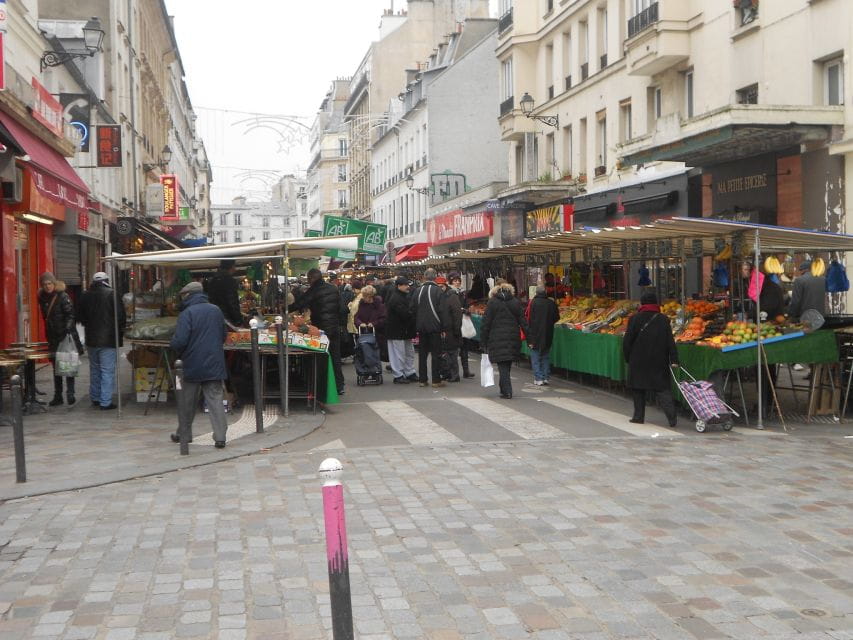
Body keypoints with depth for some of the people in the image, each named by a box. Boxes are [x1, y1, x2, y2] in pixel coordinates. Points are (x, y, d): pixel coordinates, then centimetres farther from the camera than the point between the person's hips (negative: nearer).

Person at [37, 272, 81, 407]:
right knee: (56, 368, 11)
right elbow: (45, 317, 17)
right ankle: (57, 396, 17)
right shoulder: (43, 298, 8)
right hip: (53, 338, 7)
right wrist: (48, 337, 15)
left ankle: (70, 395, -1)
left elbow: (70, 315, -14)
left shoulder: (63, 297, -10)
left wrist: (67, 330, -25)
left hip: (65, 336, -6)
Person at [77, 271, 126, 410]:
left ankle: (95, 399, 26)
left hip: (91, 339, 5)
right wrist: (120, 330, 5)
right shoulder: (112, 294, -11)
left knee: (95, 370, 18)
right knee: (108, 371, -3)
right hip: (109, 339, -5)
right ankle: (105, 402, -4)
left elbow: (82, 319, 12)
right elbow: (121, 316, -10)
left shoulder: (85, 296, 4)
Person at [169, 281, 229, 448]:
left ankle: (184, 433, 24)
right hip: (214, 365, 4)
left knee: (187, 401, 12)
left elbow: (180, 340, -19)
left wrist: (178, 352, 1)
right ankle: (220, 436, -5)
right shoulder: (216, 310, 7)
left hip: (193, 365, -4)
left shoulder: (187, 313, -13)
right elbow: (223, 336, 15)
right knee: (215, 399, 3)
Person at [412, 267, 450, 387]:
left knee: (422, 354, 10)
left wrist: (416, 327, 14)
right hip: (434, 327, -4)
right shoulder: (437, 291, -9)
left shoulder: (418, 291, 4)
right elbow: (443, 310, -12)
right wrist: (444, 328, -7)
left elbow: (413, 309, 8)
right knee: (436, 354, 1)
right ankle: (436, 380, 1)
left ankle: (422, 379, 11)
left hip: (421, 327, 4)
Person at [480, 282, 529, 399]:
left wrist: (483, 343, 1)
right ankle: (504, 389, 22)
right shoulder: (516, 302, 7)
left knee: (502, 366, -2)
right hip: (513, 339, 4)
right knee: (507, 366, 15)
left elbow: (485, 324, -3)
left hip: (497, 340, -3)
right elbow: (523, 322, 4)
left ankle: (507, 392, -8)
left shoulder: (492, 302, -2)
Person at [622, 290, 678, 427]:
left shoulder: (635, 318, -6)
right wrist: (674, 360, -2)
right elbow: (670, 341, -2)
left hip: (638, 361, -1)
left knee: (638, 389, 12)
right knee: (663, 389, 2)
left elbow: (627, 341, -5)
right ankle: (672, 417, -12)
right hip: (659, 361, 2)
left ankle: (639, 416, 14)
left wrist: (627, 357, 7)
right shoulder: (663, 319, 0)